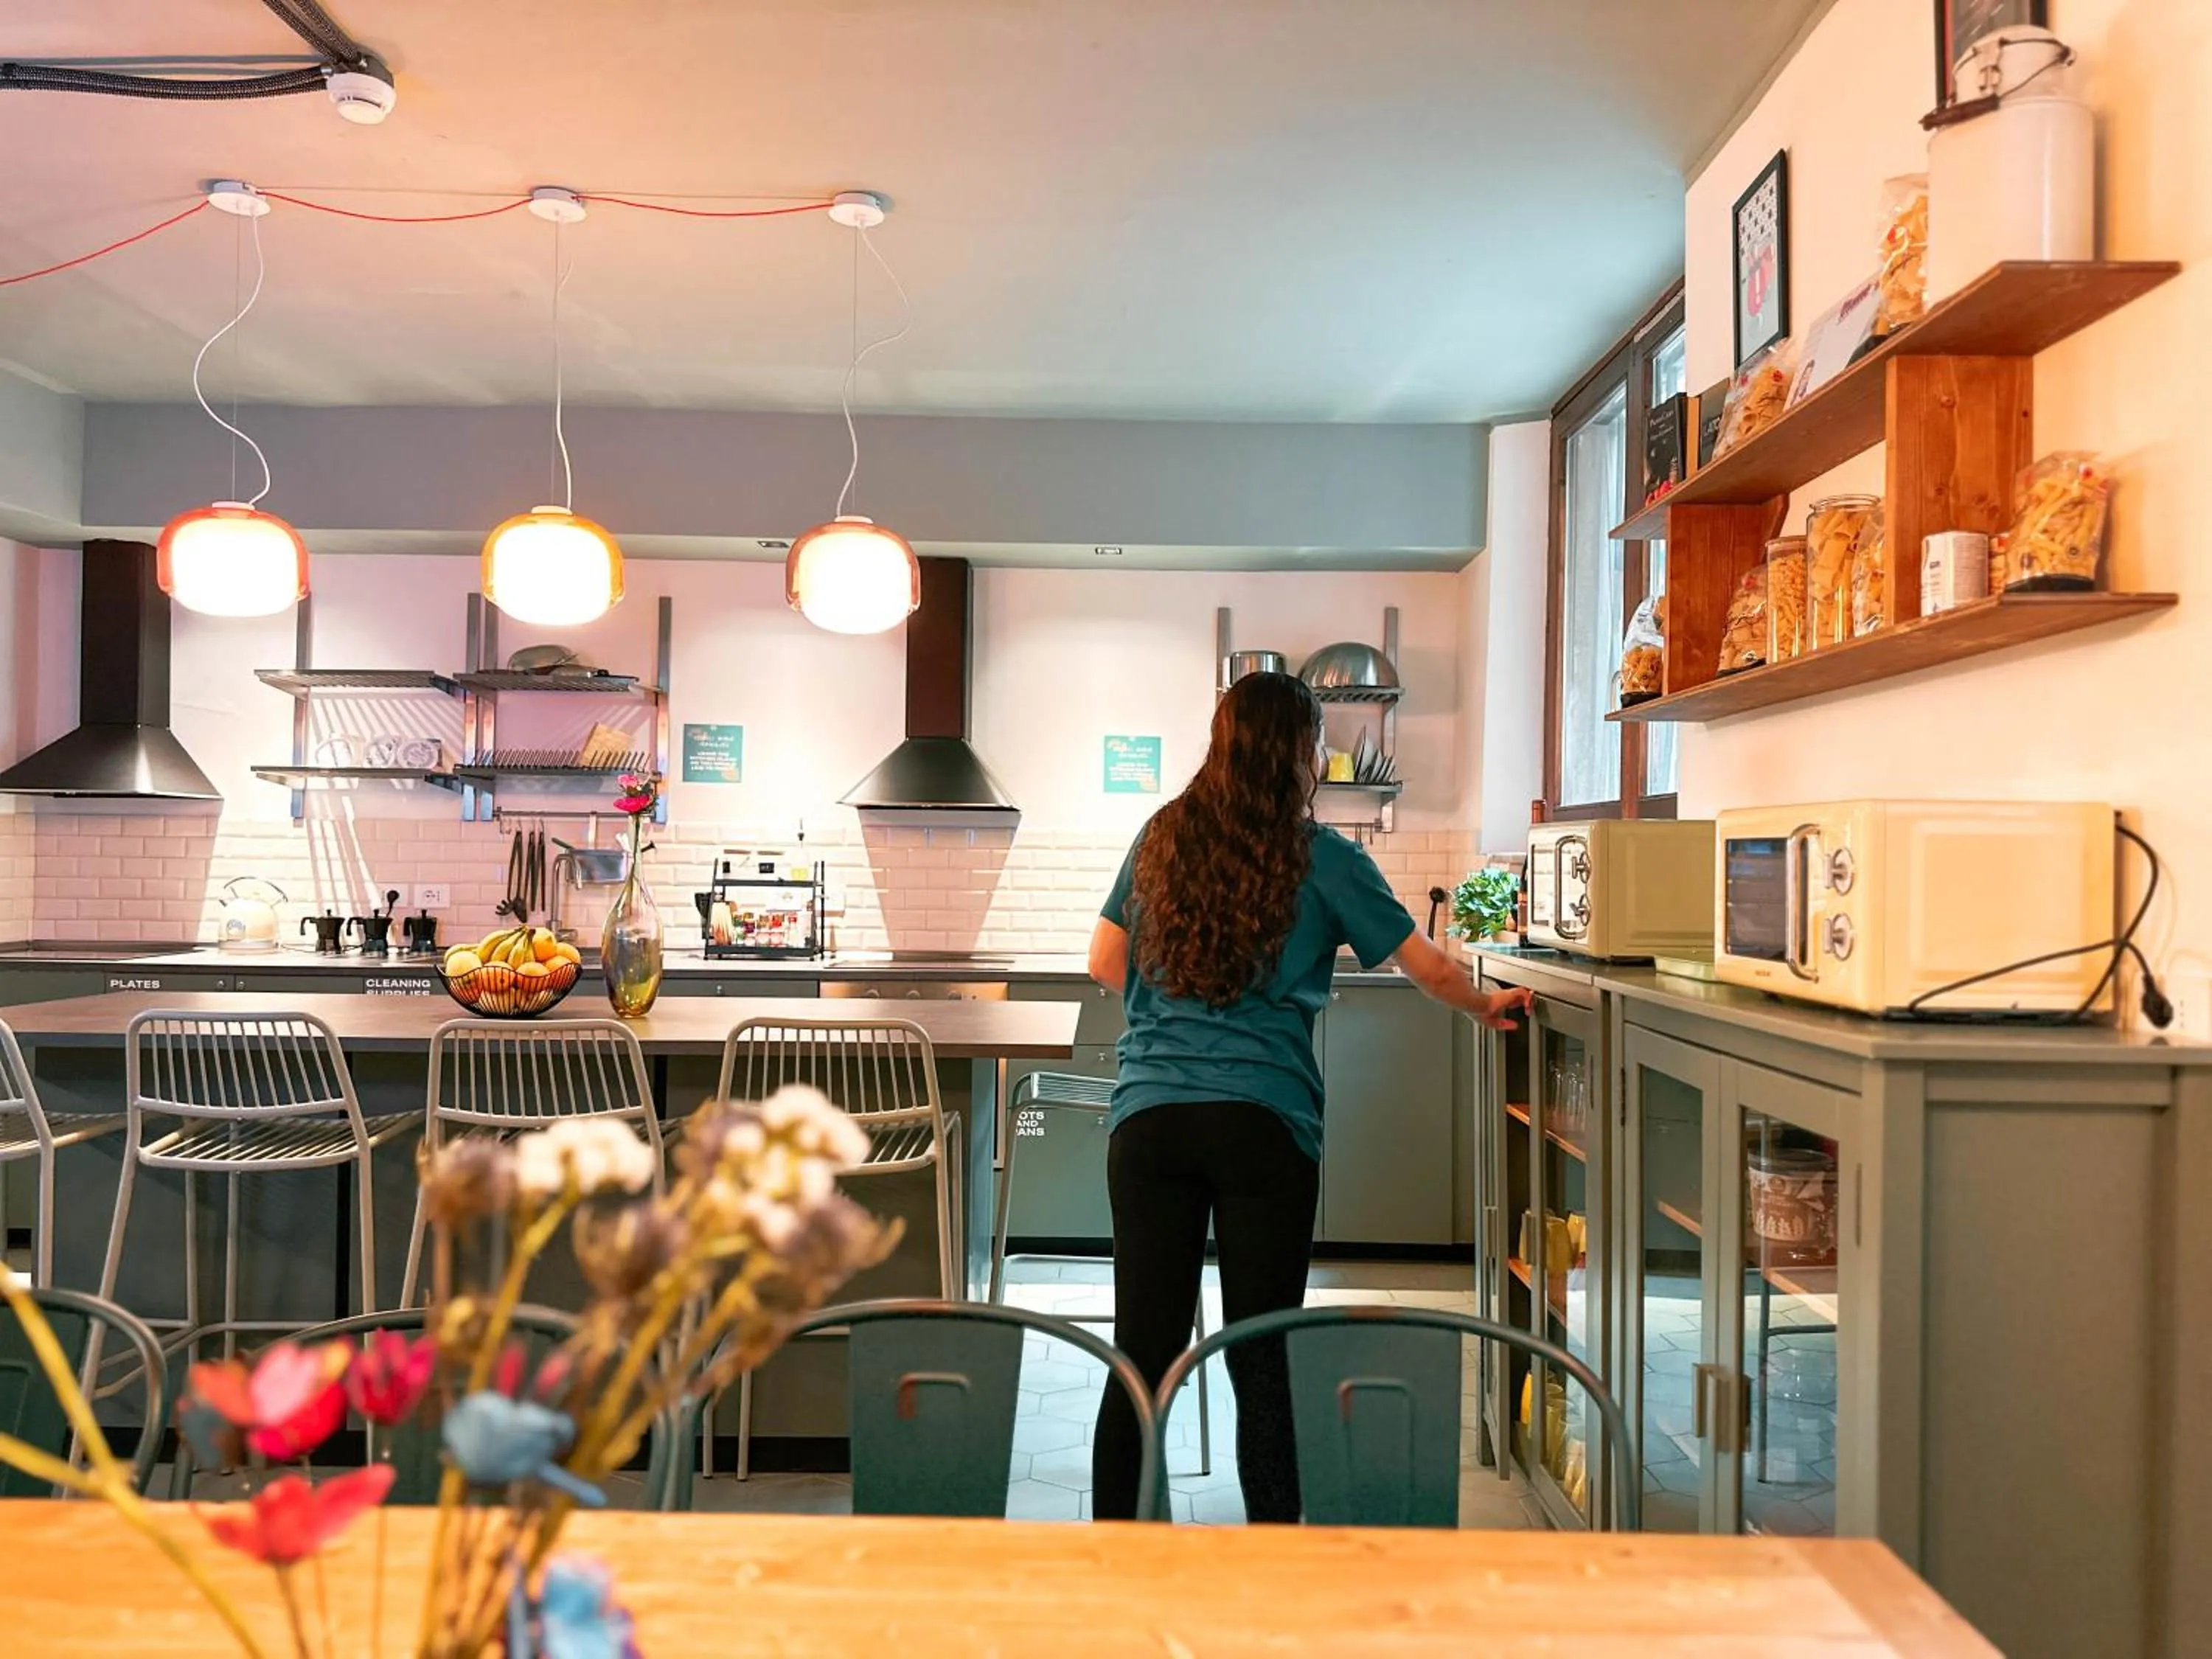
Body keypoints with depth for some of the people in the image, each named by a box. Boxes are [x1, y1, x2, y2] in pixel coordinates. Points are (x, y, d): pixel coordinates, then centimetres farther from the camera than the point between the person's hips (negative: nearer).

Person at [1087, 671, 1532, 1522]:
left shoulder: (1161, 838, 8)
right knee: (1264, 1360, 7)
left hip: (1148, 1116, 3)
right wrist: (1491, 1008, 27)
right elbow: (1430, 968, 8)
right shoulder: (1322, 858, 0)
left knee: (1143, 1353, 6)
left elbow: (1105, 963, 13)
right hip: (1264, 1124, -2)